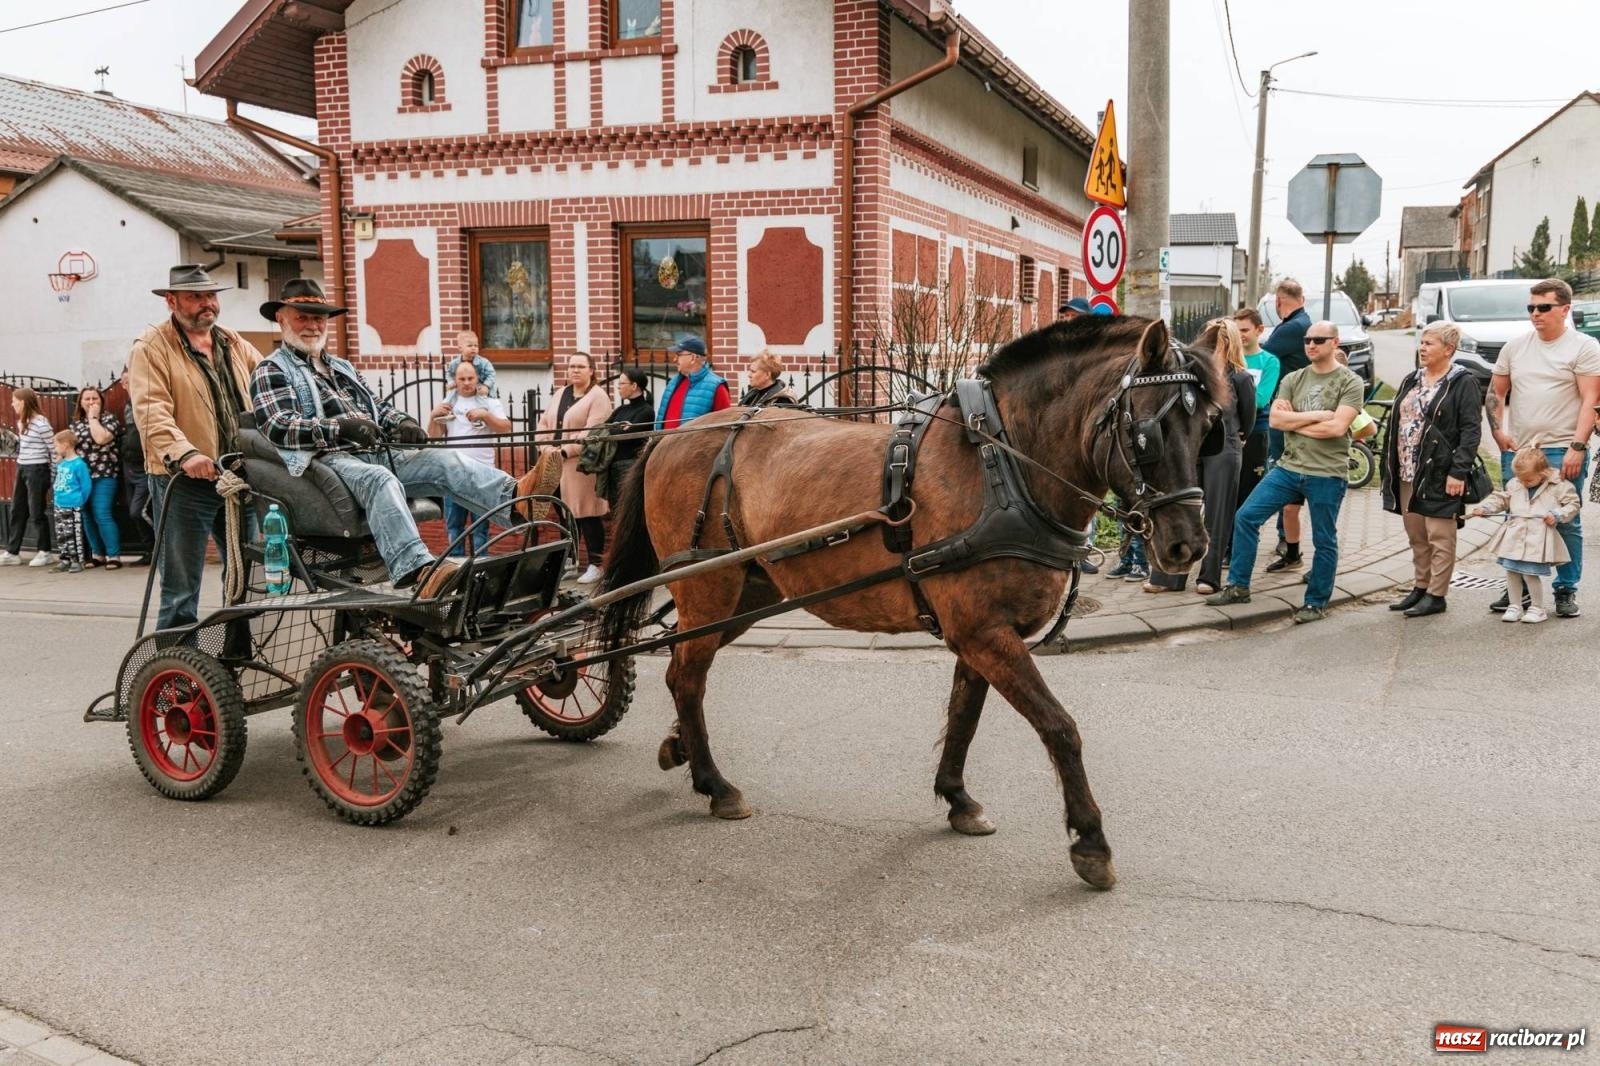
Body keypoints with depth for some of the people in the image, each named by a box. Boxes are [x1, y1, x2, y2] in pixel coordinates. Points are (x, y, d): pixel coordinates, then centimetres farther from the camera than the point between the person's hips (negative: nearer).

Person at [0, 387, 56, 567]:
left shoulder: (41, 423, -16)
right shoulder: (23, 422, 10)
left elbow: (55, 449, -13)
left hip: (37, 471, -9)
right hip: (22, 469, 9)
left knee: (36, 512, 0)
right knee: (17, 511, 11)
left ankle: (45, 552, 12)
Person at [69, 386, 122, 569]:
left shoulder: (109, 418, -2)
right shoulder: (75, 423, 14)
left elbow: (100, 438, -21)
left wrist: (93, 417, -10)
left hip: (103, 475, -6)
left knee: (102, 516, -12)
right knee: (87, 517, 6)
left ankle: (114, 556, -8)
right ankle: (98, 554, 16)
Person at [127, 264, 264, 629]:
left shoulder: (233, 343, 15)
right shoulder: (151, 348, -4)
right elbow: (152, 412, -17)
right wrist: (185, 454, -33)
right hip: (184, 482, -6)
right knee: (181, 589, -1)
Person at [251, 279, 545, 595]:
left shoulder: (341, 367, 31)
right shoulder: (271, 372, 7)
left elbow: (377, 406, 28)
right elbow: (278, 428, -9)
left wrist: (402, 422, 2)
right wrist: (342, 427, -24)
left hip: (375, 453, 7)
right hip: (328, 460, -7)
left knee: (443, 460, -18)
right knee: (380, 480, -38)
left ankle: (515, 497, -44)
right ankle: (418, 571, -60)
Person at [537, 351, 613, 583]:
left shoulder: (598, 397, -7)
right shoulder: (562, 394, 17)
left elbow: (592, 433, -16)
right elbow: (544, 422, 19)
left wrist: (566, 451, -19)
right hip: (559, 465, 7)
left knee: (588, 514, -3)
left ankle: (595, 564, 5)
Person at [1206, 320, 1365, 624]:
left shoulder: (1350, 383, -5)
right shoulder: (1292, 380, 9)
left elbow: (1336, 427, -17)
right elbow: (1276, 419, -4)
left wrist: (1294, 422, -8)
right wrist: (1316, 416, -12)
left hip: (1327, 474, -4)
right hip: (1289, 467, 5)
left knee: (1324, 541, 5)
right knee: (1246, 517, -1)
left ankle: (1317, 603, 21)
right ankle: (1238, 586, 9)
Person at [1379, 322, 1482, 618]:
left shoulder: (1462, 383, -7)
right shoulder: (1411, 380, 16)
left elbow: (1471, 430, -12)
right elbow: (1396, 422, 19)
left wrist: (1459, 471, -19)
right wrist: (1390, 466, 14)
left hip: (1439, 475, -7)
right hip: (1407, 473, 7)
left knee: (1439, 537, -1)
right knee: (1415, 536, 14)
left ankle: (1436, 595, 6)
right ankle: (1420, 587, 25)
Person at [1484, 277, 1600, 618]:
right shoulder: (1515, 347, 11)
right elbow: (1495, 393, 16)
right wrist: (1498, 432, 3)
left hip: (1562, 451, -4)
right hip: (1516, 450, 4)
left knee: (1566, 523, 0)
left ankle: (1566, 590, 10)